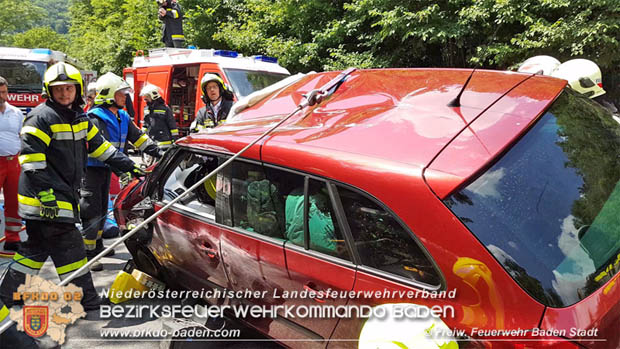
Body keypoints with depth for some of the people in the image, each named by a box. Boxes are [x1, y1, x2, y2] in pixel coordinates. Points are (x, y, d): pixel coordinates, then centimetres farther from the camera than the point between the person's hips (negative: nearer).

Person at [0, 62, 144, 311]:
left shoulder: (79, 117, 15)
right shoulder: (41, 117, -11)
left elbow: (99, 146, 20)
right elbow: (31, 158, -18)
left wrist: (130, 166, 17)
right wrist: (45, 193, -24)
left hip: (65, 194, 9)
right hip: (45, 199, -9)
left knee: (36, 248, 15)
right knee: (70, 247, -6)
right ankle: (89, 302, 3)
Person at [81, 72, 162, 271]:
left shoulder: (122, 117, 8)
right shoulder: (95, 118, -20)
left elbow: (137, 137, 15)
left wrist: (157, 152, 7)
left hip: (106, 168, 9)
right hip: (91, 170, -9)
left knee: (102, 209, 19)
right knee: (92, 212, -7)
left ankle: (97, 244, 34)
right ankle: (88, 253, 0)